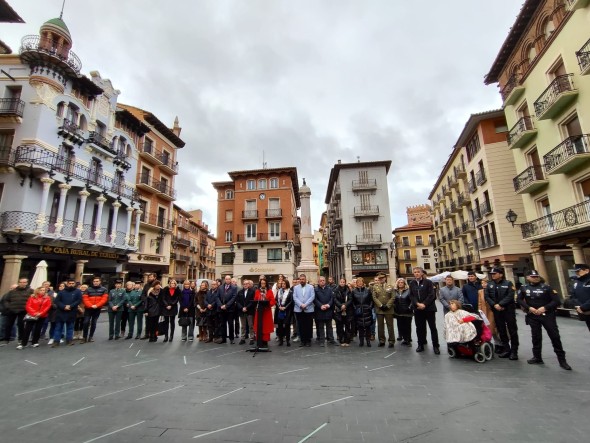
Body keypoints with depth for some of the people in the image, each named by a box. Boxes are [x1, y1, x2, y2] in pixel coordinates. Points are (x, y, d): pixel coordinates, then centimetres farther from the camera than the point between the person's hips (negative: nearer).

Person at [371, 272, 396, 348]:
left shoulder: (390, 287, 6)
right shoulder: (375, 287, 6)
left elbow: (393, 297, -1)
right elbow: (374, 297, -2)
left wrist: (387, 306, -11)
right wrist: (381, 305, -12)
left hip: (389, 309, 0)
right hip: (379, 309, 1)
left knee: (390, 325, 3)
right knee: (380, 326, 5)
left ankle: (391, 341, 11)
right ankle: (381, 341, 14)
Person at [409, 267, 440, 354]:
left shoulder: (428, 282, -2)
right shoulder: (412, 283, 7)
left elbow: (431, 295, -9)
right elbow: (411, 295, 2)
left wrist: (424, 304, -17)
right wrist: (418, 304, -13)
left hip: (429, 308, -3)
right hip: (417, 309, 3)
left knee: (433, 327, 3)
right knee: (419, 327, 8)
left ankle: (436, 346, 14)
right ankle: (420, 345, 20)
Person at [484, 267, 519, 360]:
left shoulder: (508, 283, -2)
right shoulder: (489, 285, 9)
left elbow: (510, 296, -13)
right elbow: (486, 296, 2)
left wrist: (500, 304, -18)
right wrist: (494, 305, -12)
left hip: (508, 310, -4)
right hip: (497, 311, 4)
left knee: (512, 330, 0)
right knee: (501, 331, 10)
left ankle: (514, 351, 9)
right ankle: (506, 349, 20)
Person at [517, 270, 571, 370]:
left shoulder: (546, 287, -6)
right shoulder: (523, 288, 0)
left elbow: (557, 301, -7)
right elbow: (519, 299, 1)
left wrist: (545, 308, -18)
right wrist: (529, 308, -12)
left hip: (547, 315, -2)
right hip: (533, 316, 2)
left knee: (555, 336, 1)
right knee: (536, 337, 10)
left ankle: (562, 360, 15)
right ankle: (537, 357, 22)